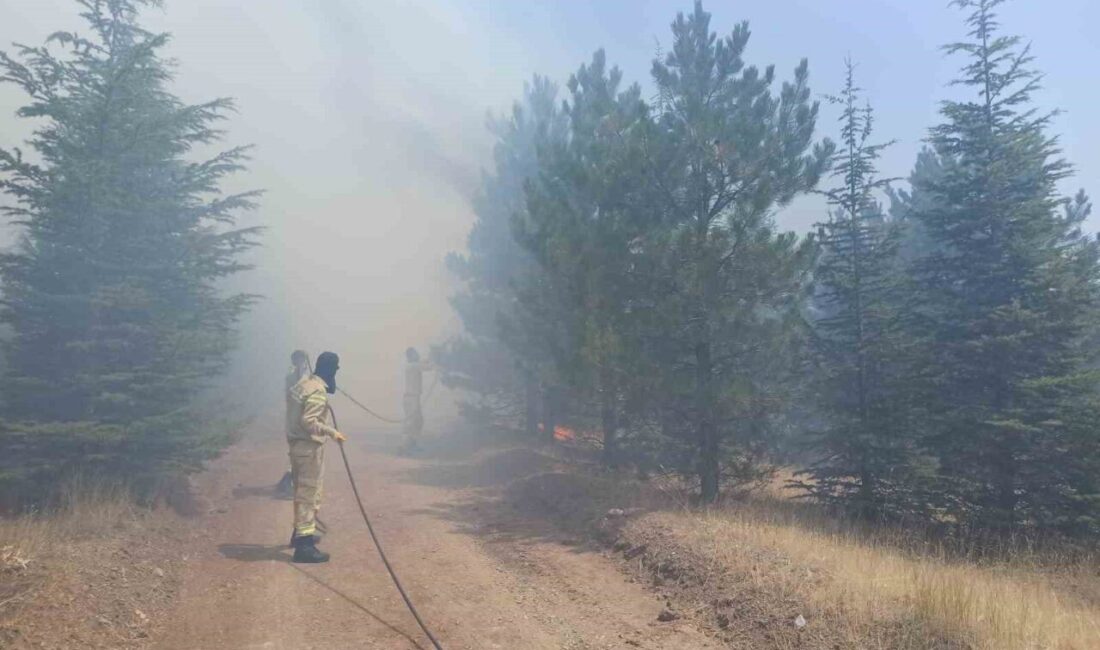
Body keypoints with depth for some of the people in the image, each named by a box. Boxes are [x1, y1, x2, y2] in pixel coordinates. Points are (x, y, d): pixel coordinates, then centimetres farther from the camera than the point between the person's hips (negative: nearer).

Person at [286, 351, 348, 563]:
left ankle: (300, 532, 37)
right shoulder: (318, 391, -21)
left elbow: (289, 396, 24)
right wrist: (332, 432, -28)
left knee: (302, 491, 22)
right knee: (309, 494, -7)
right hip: (310, 447, -10)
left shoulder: (304, 383, 8)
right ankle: (304, 543, -5)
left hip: (298, 443, 10)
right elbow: (308, 421, -27)